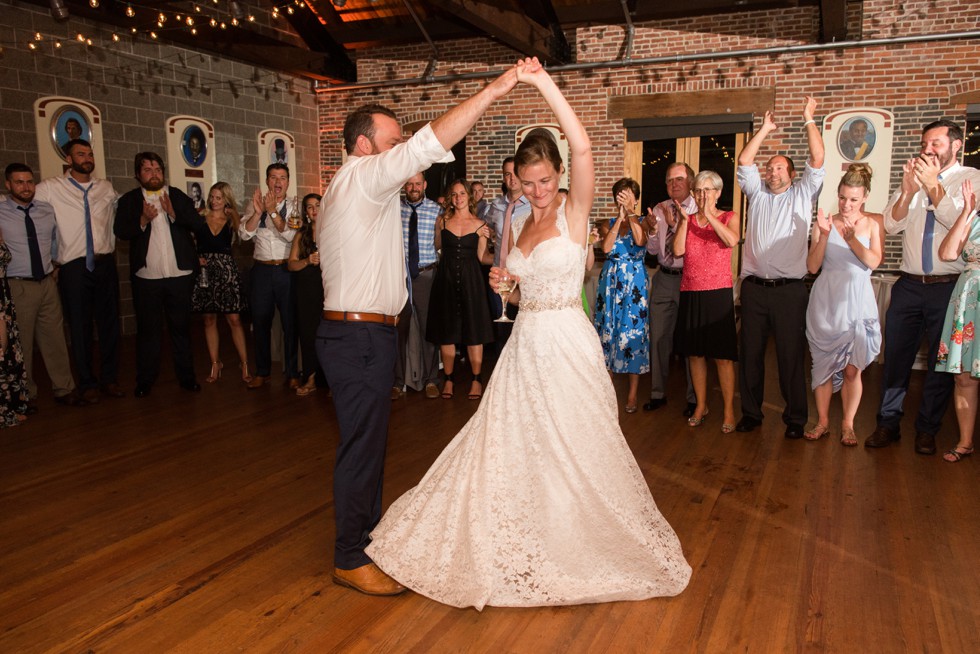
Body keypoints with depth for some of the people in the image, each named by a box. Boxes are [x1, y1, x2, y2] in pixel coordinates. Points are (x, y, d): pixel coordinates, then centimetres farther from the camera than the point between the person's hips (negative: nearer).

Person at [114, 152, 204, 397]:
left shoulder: (178, 196, 8)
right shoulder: (129, 200, 5)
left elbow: (199, 223, -4)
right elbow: (120, 231, -7)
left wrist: (173, 213, -18)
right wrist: (143, 220, -21)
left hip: (179, 275, 1)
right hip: (146, 278, -1)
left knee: (181, 328, 8)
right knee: (148, 330, 5)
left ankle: (186, 377, 17)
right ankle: (145, 381, 16)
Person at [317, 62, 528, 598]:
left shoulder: (348, 188, 20)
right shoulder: (362, 176, -13)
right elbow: (430, 142, -23)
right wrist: (495, 88, -22)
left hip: (359, 335, 10)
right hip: (360, 337, -10)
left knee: (368, 439, 18)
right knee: (362, 444, -2)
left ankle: (366, 533, 33)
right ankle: (350, 559, 12)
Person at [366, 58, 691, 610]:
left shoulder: (575, 213, -7)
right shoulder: (516, 223, 10)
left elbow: (582, 147, -25)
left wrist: (546, 84, -28)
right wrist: (502, 284, -5)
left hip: (568, 344, -6)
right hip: (525, 343, 6)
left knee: (578, 450, 4)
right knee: (512, 448, 12)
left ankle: (586, 541, 27)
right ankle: (527, 549, 32)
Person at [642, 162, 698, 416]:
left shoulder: (698, 210, -7)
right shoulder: (659, 210, 7)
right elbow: (653, 250, 5)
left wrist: (674, 223, -27)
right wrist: (652, 231, -13)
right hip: (664, 278, 5)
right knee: (658, 337, 10)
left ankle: (694, 398, 18)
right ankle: (658, 393, 24)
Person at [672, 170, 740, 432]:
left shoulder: (729, 217, 3)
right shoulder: (687, 219, 10)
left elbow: (732, 240, -19)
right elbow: (678, 251, -4)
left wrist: (708, 214, -18)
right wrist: (685, 219, -8)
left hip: (718, 293, -3)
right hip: (690, 293, 3)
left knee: (723, 355, -2)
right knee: (694, 353, 10)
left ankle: (729, 411, 8)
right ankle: (701, 405, 23)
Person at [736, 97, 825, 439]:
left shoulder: (802, 195, 13)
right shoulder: (757, 194, 17)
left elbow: (817, 160, 2)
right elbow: (744, 161, 8)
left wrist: (809, 120, 1)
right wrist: (765, 129, 10)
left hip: (790, 290, -2)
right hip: (754, 288, 2)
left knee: (792, 355, 1)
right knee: (750, 353, 6)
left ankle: (796, 418, 11)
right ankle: (750, 412, 17)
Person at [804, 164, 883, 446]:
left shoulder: (873, 222, 3)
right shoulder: (825, 222, 4)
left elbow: (874, 260, -11)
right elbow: (812, 266, -3)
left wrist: (851, 238, -24)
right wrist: (824, 234, -14)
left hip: (856, 301, -1)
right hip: (825, 301, 1)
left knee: (852, 369, -1)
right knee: (823, 364, 6)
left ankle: (847, 424, 14)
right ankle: (822, 421, 17)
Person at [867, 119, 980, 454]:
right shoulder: (913, 178, 11)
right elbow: (890, 225, 1)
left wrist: (934, 186, -19)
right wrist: (908, 191, -14)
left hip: (949, 287, -3)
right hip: (909, 285, 3)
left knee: (941, 362, 6)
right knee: (896, 355, 6)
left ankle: (927, 430, 20)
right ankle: (888, 423, 18)